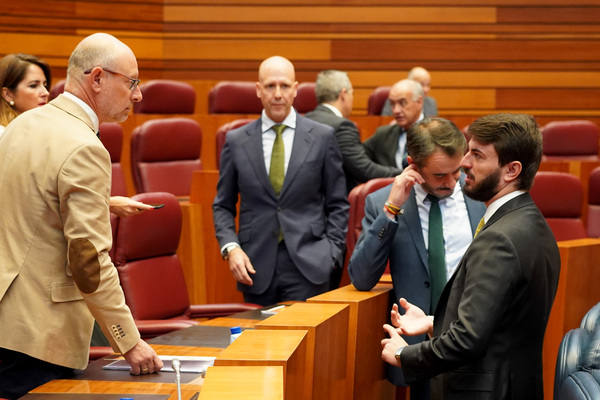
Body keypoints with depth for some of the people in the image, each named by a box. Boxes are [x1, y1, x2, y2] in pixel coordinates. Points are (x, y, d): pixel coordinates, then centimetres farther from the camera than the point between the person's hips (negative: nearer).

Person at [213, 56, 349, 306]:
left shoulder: (322, 137, 3)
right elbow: (222, 206, 12)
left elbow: (338, 205, 7)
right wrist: (230, 247, -4)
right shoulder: (236, 141, 7)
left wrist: (331, 254, -3)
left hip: (307, 266, -1)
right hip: (256, 266, 2)